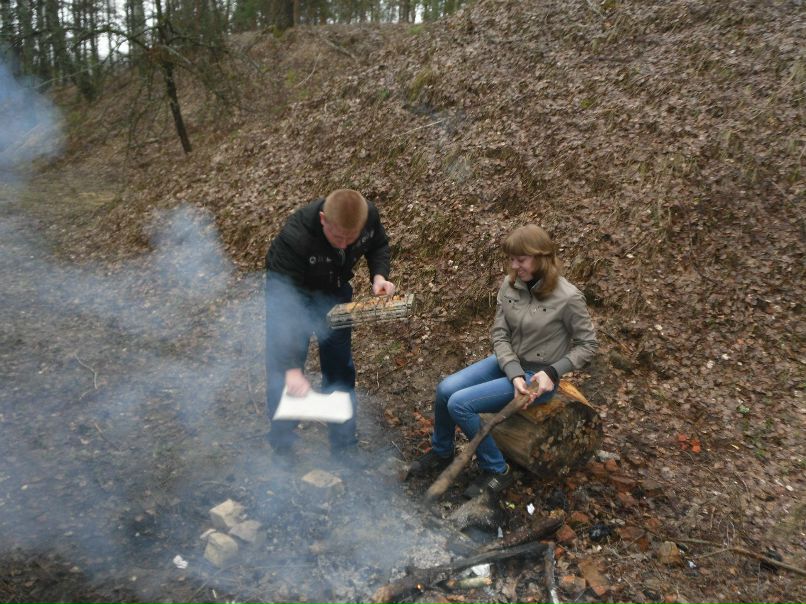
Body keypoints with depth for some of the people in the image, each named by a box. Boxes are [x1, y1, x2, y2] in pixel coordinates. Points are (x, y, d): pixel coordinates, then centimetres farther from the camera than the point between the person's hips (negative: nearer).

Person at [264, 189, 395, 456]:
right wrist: (291, 367, -40)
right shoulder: (295, 239, -40)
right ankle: (281, 448, 15)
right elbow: (286, 305, -38)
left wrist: (379, 276, -23)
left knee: (341, 368, 10)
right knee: (282, 375, -6)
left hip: (335, 292, 4)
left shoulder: (369, 215, -27)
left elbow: (379, 246, -2)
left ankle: (344, 445, 25)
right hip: (291, 291, -4)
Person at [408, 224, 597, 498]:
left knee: (459, 404, -19)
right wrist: (514, 375, -18)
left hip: (537, 376, -6)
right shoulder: (509, 284, -6)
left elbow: (587, 344, -8)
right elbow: (499, 334, -5)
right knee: (445, 390, -13)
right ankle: (441, 452, 15)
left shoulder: (568, 297, -20)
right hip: (508, 362, 6)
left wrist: (553, 372, -19)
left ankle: (497, 471, 1)